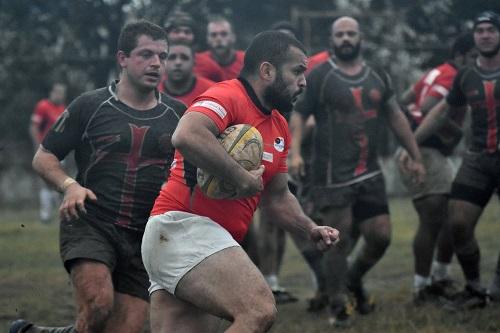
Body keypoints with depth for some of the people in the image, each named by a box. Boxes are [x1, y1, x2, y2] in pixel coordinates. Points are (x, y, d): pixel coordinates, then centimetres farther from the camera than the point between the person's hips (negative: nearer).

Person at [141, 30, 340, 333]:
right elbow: (187, 135, -29)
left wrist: (310, 229, 14)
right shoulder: (228, 96, -9)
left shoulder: (279, 128, 21)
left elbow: (276, 197, 30)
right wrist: (241, 177, -23)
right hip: (183, 226, -10)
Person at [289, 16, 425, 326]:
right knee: (338, 239, -7)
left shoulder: (378, 77, 12)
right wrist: (295, 152, -20)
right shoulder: (319, 77, -3)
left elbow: (396, 117, 19)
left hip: (370, 173, 5)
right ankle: (338, 306, 7)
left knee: (381, 236, 2)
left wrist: (416, 157, 18)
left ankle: (354, 280, 30)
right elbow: (298, 115, -5)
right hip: (332, 175, -5)